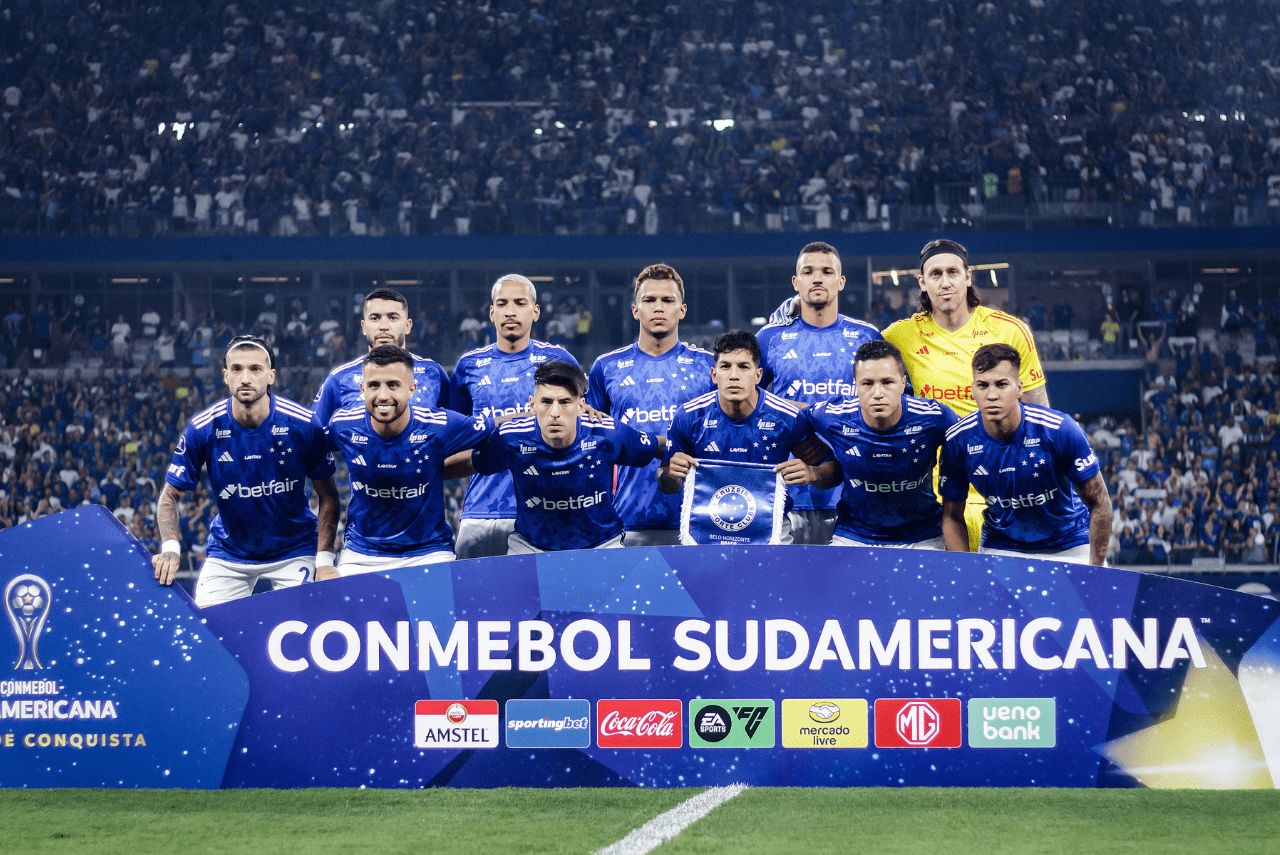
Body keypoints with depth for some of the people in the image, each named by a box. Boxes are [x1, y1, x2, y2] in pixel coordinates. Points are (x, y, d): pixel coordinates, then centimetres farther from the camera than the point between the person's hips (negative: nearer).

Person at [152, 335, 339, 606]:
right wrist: (170, 549, -23)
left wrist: (324, 559, -15)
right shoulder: (202, 430, -14)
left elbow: (327, 495, -6)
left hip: (293, 551, -1)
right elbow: (171, 495, -5)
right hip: (227, 553, 1)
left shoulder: (303, 425, -16)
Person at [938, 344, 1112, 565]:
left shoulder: (1060, 430, -23)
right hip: (999, 547, 1)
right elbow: (952, 517, -3)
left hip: (1070, 547, -1)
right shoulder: (958, 441, -16)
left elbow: (1099, 503, -14)